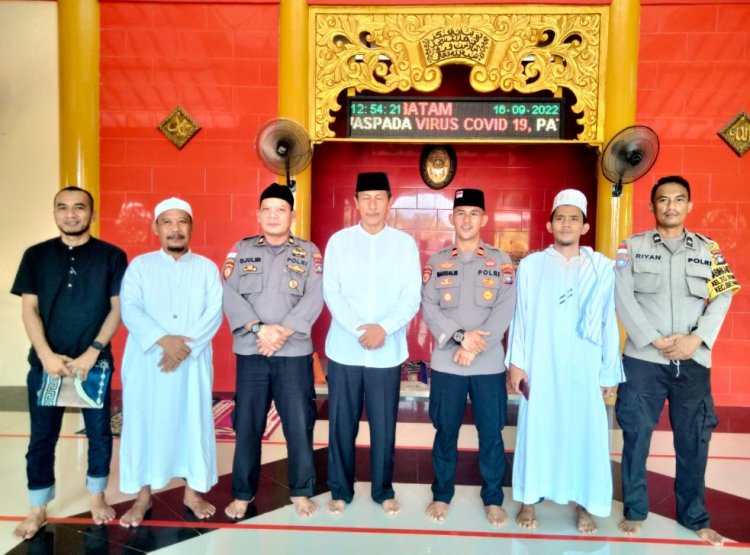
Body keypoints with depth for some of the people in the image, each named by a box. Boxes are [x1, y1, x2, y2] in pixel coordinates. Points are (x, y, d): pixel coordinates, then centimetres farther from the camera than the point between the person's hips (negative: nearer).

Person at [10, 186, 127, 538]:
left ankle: (97, 496, 28)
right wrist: (46, 355, -11)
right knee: (42, 437, 9)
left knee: (99, 432, 10)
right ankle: (38, 509, 24)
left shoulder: (111, 256, -1)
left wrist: (92, 353, -12)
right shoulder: (36, 255, 4)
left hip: (95, 361, -1)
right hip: (46, 361, 1)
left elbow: (117, 308, -4)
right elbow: (29, 308, 1)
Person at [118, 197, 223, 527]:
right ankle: (143, 496, 20)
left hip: (193, 361, 0)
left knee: (194, 422, 6)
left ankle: (193, 491, 21)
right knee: (144, 423, 5)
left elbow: (214, 313, -4)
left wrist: (186, 344, -17)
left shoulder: (207, 268, 6)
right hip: (147, 360, 0)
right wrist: (163, 339, -20)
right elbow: (129, 309, -6)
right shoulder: (139, 265, 5)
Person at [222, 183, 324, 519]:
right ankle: (243, 494, 25)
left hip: (294, 352, -1)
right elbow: (229, 293, -4)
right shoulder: (241, 250, 8)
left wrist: (282, 332, -16)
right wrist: (259, 329, -17)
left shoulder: (309, 252, 6)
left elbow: (314, 298, -6)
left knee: (299, 425, 4)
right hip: (250, 352, 1)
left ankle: (301, 492, 22)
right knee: (247, 425, 9)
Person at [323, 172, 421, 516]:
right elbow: (330, 291, -4)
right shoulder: (339, 241, 2)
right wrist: (358, 329, -16)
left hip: (388, 351, 0)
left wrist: (384, 328, -17)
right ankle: (340, 490, 26)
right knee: (341, 423, 9)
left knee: (384, 424, 9)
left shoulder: (405, 244, 3)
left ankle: (383, 490, 27)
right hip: (345, 348, 0)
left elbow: (412, 297, -2)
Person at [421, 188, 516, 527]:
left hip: (489, 364, 0)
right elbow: (428, 308, -3)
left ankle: (493, 498, 25)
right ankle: (442, 495, 27)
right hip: (446, 362, 1)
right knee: (446, 431, 11)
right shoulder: (436, 262, 5)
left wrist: (476, 345, -16)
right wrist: (460, 337, -17)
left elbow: (506, 310, -5)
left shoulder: (501, 262, 3)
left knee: (491, 434, 8)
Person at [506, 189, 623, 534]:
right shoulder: (531, 265, 2)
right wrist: (516, 362, -1)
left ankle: (585, 504, 23)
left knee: (586, 433, 5)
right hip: (540, 366, 0)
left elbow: (608, 323, 4)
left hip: (585, 368, 0)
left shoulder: (603, 268, 2)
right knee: (536, 430, 7)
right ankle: (529, 500, 22)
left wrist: (610, 372, 4)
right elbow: (520, 317, 3)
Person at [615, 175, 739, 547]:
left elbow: (722, 297, 2)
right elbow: (623, 297, -6)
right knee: (636, 436, 5)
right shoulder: (632, 246, 2)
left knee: (694, 441, 10)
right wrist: (655, 340, -13)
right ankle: (634, 511, 22)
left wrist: (696, 339, -12)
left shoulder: (708, 249, 9)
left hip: (693, 362, 2)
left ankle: (695, 516, 28)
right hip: (643, 360, -2)